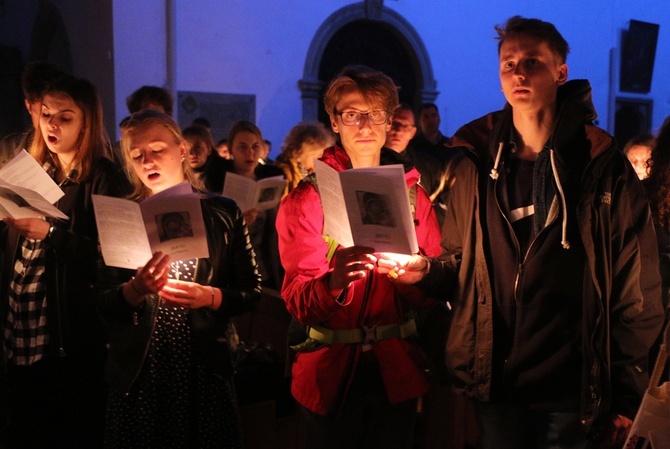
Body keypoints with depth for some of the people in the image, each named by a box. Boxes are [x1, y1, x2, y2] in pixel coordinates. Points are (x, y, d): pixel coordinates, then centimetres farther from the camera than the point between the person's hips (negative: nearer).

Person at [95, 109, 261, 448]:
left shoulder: (222, 213, 2)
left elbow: (252, 291, 2)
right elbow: (101, 302, -1)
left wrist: (209, 297, -16)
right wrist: (135, 290, -21)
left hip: (204, 368, 0)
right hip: (137, 372, 1)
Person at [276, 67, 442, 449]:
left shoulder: (413, 193, 3)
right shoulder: (306, 198, -4)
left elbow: (430, 294, 2)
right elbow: (297, 301, -12)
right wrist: (333, 282, -33)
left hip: (397, 368, 2)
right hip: (330, 371, -2)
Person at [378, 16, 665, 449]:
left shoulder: (603, 166, -6)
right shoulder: (477, 165, 2)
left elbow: (637, 295, -5)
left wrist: (628, 398, -6)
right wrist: (426, 270, -11)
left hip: (572, 395, -2)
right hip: (496, 385, 3)